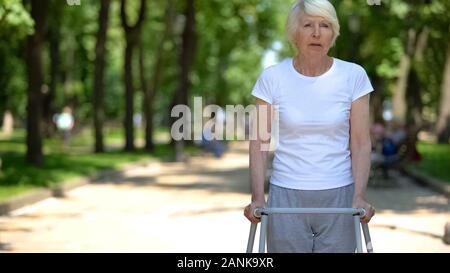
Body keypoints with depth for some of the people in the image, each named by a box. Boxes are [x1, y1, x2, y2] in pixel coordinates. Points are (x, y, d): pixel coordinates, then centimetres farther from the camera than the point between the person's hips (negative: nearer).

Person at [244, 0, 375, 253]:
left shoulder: (354, 76, -3)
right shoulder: (272, 78, -3)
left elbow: (361, 143, -2)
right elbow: (260, 143, -1)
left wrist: (360, 197, -13)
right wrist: (258, 198, -10)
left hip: (338, 195, 0)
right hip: (286, 196, 0)